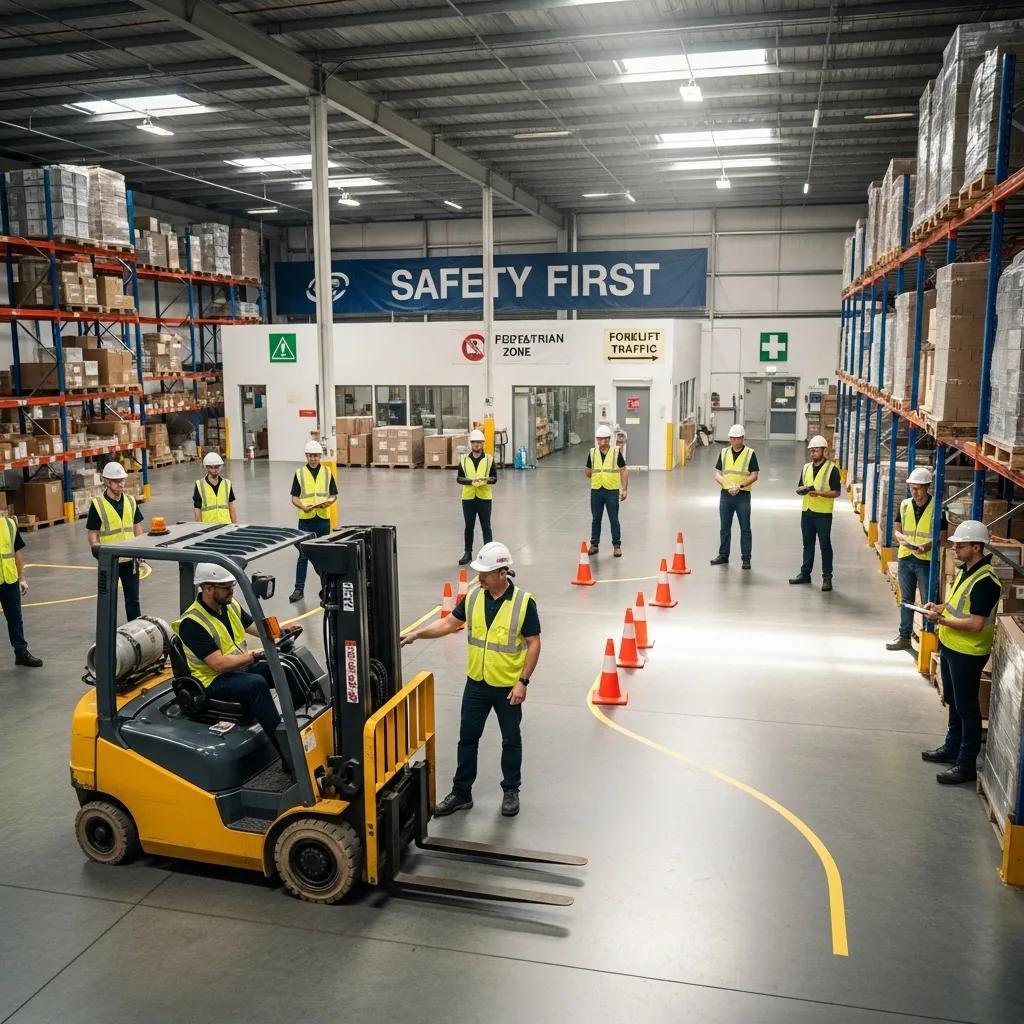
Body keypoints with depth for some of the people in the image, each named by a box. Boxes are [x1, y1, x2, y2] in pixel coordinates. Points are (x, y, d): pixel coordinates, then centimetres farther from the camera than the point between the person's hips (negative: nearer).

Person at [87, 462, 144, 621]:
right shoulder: (97, 505, -8)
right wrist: (96, 547, -23)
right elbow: (92, 533, -5)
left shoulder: (131, 501, 5)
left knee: (133, 599, 11)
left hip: (130, 559, 3)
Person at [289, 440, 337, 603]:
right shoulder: (300, 473, 1)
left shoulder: (327, 473, 5)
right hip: (305, 519, -1)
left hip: (323, 518, 1)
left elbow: (334, 495, 8)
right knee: (303, 555, 0)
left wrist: (328, 502, -13)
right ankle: (299, 588, 6)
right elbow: (294, 497, 1)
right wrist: (303, 507, -18)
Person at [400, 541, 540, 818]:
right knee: (468, 737, 12)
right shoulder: (474, 597, -4)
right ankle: (461, 792, 26)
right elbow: (450, 623, 7)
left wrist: (523, 682, -16)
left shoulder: (523, 602, -18)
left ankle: (511, 791, 31)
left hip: (508, 686, -4)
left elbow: (534, 643, -13)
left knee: (511, 740, 13)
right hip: (476, 683, 4)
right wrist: (417, 634, -4)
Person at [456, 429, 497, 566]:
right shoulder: (464, 459, 4)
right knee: (469, 526, 10)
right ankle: (467, 553, 21)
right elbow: (459, 478, 2)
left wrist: (486, 480, -20)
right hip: (468, 498, 2)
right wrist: (470, 481, -16)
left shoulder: (489, 459, 0)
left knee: (486, 527, 4)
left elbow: (494, 478, 2)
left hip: (484, 498, -1)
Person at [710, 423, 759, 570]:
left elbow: (754, 475, -6)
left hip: (743, 495, -4)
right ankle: (723, 556, 22)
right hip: (725, 494, 4)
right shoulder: (724, 452, 8)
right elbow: (717, 473, 5)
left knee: (745, 529, 1)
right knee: (724, 528, 11)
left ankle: (746, 559, 8)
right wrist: (727, 484, -13)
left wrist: (740, 485, -19)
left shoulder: (750, 453, -3)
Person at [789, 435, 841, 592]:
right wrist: (801, 490, -5)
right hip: (807, 511, 6)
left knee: (825, 545, 0)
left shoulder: (832, 469, -6)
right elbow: (800, 487, 18)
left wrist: (819, 493, -23)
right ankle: (805, 573, 22)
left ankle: (827, 577, 5)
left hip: (823, 513, -6)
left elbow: (836, 492, -9)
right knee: (808, 544, 13)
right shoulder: (806, 467, 12)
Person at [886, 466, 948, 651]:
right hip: (905, 558, 5)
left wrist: (928, 545, -24)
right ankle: (904, 637, 24)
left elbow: (942, 537, -6)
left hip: (927, 560, -5)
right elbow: (897, 530, 10)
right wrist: (901, 538, -12)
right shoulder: (905, 505, 4)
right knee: (906, 600, 14)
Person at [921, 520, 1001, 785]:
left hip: (968, 654, -9)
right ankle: (952, 748, 38)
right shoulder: (966, 570, 6)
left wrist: (941, 620, -22)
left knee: (967, 708, 2)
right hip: (950, 647, 10)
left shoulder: (985, 581, -24)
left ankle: (966, 765, 13)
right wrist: (940, 607, 3)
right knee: (953, 702, 22)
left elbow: (975, 624, -27)